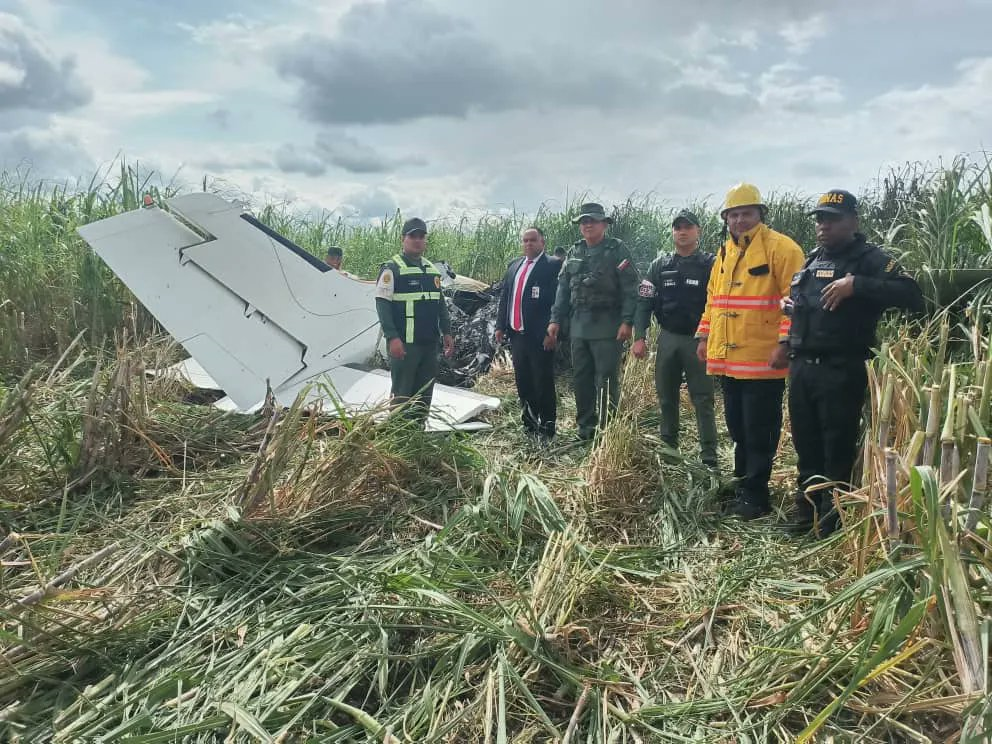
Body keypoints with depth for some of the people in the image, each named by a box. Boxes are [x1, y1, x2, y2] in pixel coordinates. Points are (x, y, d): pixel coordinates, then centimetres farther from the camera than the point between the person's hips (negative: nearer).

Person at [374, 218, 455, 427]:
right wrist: (392, 337, -19)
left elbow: (440, 303, 20)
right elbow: (382, 304, -11)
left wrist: (446, 332, 13)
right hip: (404, 344, -7)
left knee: (424, 393, 12)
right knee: (402, 393, -3)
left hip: (429, 343, 7)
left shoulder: (432, 269, 16)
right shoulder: (391, 268, -5)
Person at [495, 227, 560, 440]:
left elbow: (557, 300, -12)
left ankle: (546, 429, 11)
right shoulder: (514, 265, 14)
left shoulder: (552, 266, -6)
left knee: (543, 383, 1)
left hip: (540, 336, -6)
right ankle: (529, 426, 26)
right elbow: (504, 297, 16)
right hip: (516, 334, 7)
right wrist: (500, 326, 10)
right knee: (523, 383, 14)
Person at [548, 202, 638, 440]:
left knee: (606, 380, -3)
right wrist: (556, 319, 9)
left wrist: (627, 321, -15)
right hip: (579, 326, 6)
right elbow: (563, 288, 15)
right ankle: (585, 426, 22)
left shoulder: (617, 250, -3)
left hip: (607, 327, -6)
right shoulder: (574, 253, 14)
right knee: (581, 378, 11)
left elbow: (629, 288, -8)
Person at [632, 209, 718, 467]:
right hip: (668, 338, 4)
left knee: (703, 398, -1)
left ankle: (709, 455, 4)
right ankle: (667, 449, 24)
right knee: (666, 396, 11)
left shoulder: (710, 264, -2)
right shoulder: (660, 265, 7)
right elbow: (644, 301, 4)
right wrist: (639, 337, -4)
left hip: (698, 340, -3)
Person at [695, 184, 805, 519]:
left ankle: (755, 496, 11)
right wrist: (704, 337, 16)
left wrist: (786, 342, -20)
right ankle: (742, 484, 29)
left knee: (759, 430, 1)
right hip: (727, 359, 7)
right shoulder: (724, 252, 15)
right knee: (737, 427, 16)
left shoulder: (781, 248, -8)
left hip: (763, 360, -7)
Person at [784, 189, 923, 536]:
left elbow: (912, 295, -19)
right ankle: (806, 513, 28)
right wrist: (787, 303, 10)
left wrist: (856, 284, -26)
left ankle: (832, 521, 14)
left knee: (838, 449, 1)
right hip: (801, 368, 7)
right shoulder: (812, 260, 16)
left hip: (841, 372, -7)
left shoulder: (869, 258, -5)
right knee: (806, 446, 15)